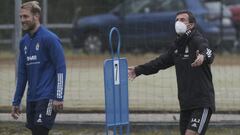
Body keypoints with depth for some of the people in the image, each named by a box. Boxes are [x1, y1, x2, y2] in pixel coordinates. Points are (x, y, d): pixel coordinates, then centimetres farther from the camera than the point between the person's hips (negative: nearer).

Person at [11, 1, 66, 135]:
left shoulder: (50, 38, -9)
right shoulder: (24, 42, 13)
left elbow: (61, 69, -12)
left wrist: (59, 98, -17)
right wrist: (16, 102, 17)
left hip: (47, 98, -7)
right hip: (32, 99, 7)